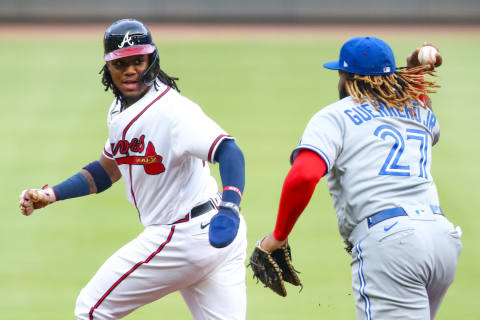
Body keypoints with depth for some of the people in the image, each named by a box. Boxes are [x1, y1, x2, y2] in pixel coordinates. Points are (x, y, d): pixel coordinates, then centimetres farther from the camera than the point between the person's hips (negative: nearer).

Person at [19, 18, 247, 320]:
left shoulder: (171, 109, -19)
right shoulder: (120, 111, 11)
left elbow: (229, 151, -30)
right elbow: (109, 169, 25)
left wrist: (229, 207, -46)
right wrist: (51, 194, 13)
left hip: (183, 238, -9)